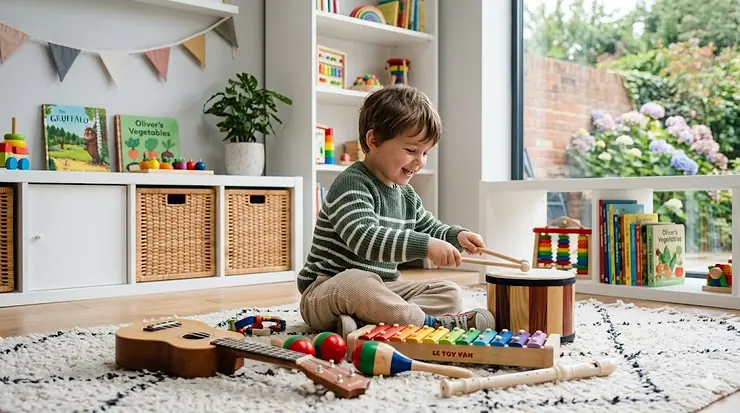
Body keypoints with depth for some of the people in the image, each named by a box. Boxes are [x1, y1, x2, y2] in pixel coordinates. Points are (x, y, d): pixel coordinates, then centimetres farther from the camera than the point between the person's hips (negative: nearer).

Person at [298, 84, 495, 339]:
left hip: (382, 288, 9)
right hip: (326, 290, -9)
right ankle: (430, 323, -26)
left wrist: (456, 236, 1)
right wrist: (425, 245, -39)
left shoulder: (404, 193, 11)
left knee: (449, 293, -4)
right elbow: (364, 239, -33)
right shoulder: (351, 185, -17)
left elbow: (429, 228, 24)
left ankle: (365, 323, -27)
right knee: (354, 283, -42)